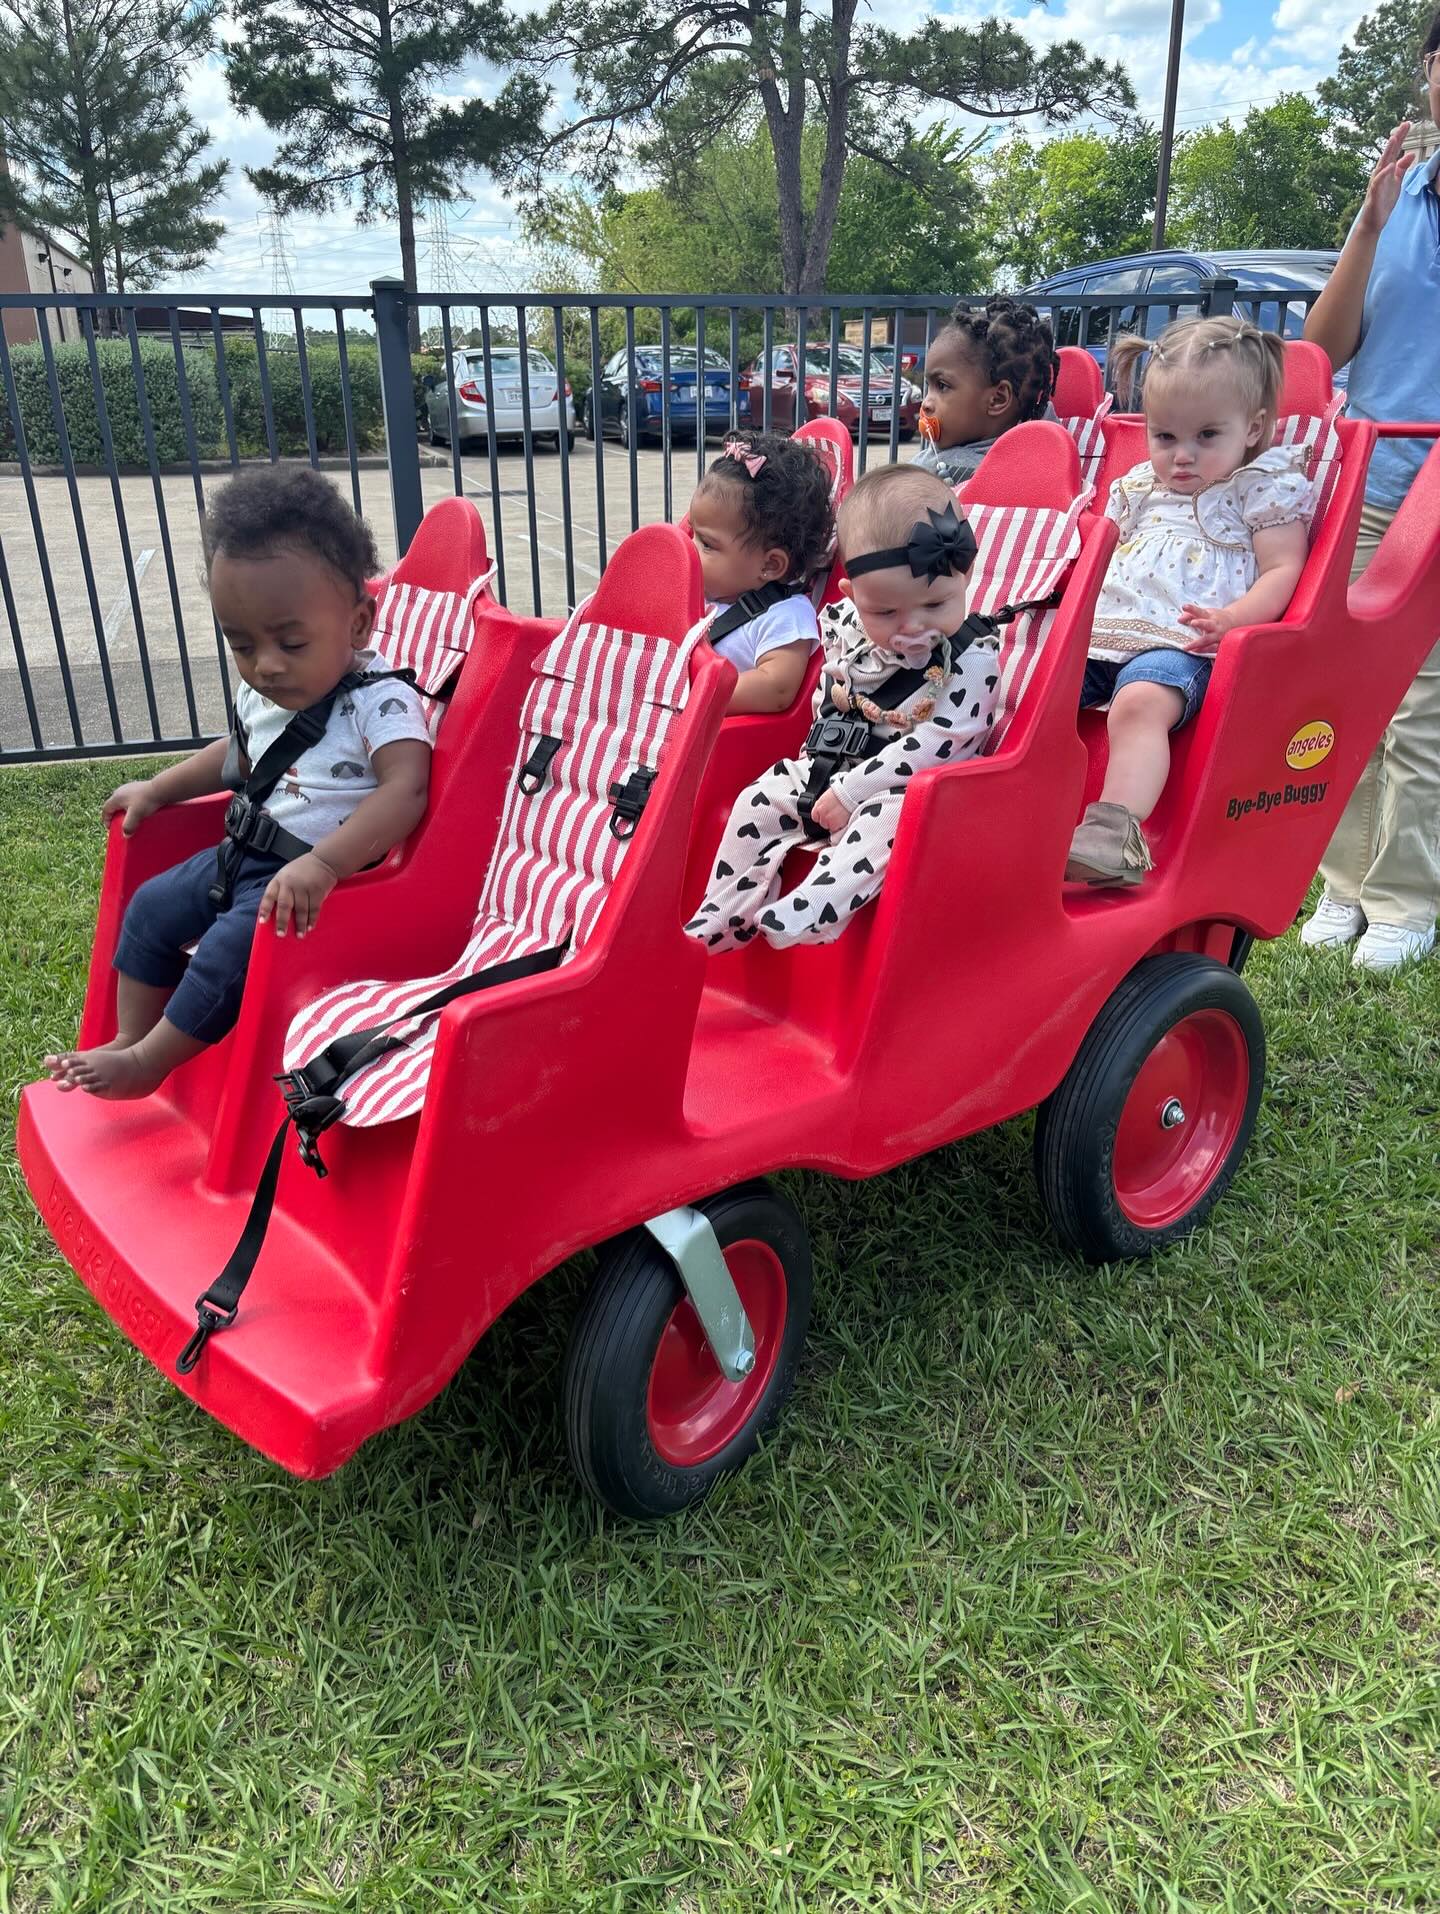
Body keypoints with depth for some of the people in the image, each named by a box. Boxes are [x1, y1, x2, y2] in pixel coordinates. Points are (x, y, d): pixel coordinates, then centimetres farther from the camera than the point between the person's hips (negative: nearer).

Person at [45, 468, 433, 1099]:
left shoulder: (378, 700, -21)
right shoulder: (260, 694, 5)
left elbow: (407, 788, -35)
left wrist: (321, 865, -44)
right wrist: (157, 789, 25)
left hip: (320, 878, -9)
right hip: (245, 857, 9)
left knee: (229, 951, -19)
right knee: (152, 907, 10)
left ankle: (147, 1064, 3)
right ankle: (129, 1038, 23)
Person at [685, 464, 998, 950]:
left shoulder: (970, 659, -17)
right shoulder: (848, 629, -1)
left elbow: (936, 744, -23)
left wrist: (851, 791, -23)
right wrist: (822, 764, 8)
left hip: (909, 791, -6)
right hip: (828, 770, 6)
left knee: (886, 821, -35)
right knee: (758, 802, -4)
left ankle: (808, 915, -48)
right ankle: (721, 921, -1)